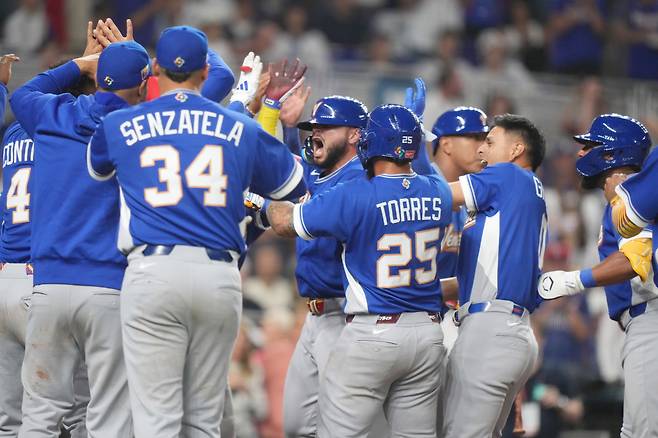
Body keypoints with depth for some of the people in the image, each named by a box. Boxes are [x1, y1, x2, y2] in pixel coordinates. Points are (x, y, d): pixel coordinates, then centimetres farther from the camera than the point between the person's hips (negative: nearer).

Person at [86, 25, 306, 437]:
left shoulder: (119, 125, 7)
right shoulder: (241, 129, 10)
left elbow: (97, 167, 30)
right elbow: (294, 184, 23)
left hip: (154, 274, -2)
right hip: (221, 277, 2)